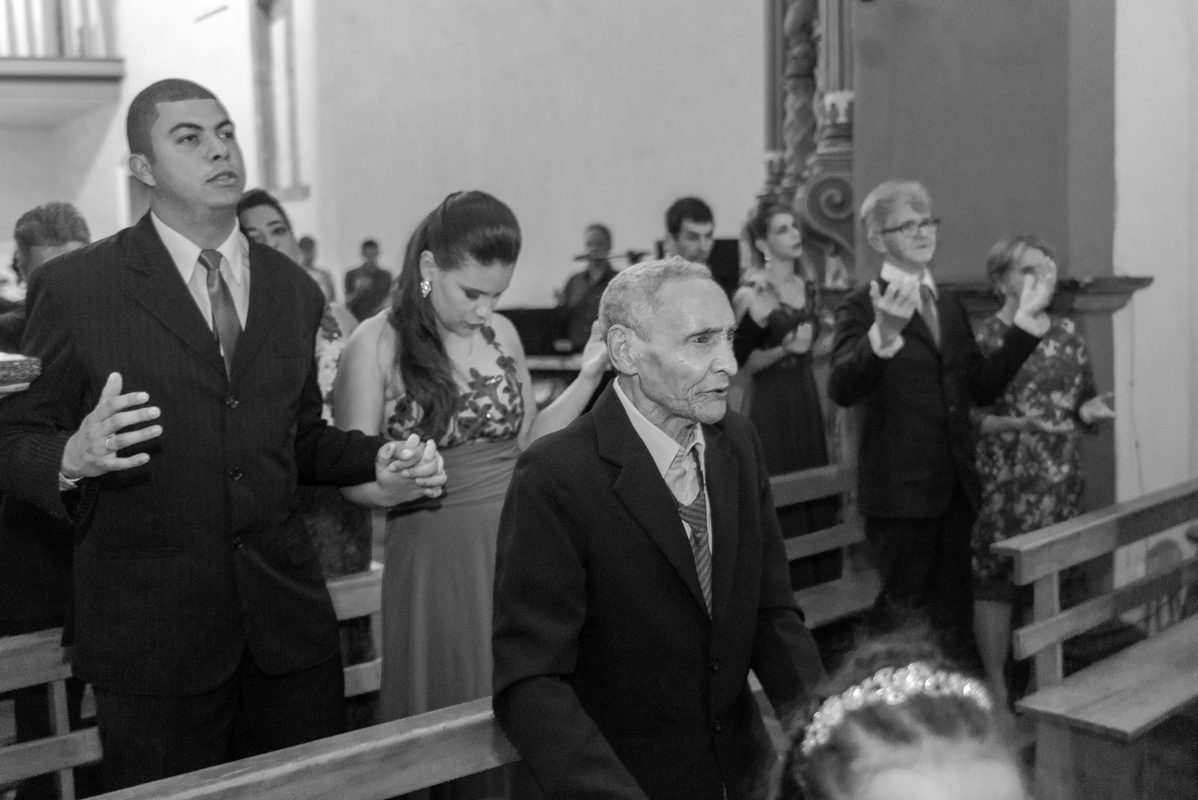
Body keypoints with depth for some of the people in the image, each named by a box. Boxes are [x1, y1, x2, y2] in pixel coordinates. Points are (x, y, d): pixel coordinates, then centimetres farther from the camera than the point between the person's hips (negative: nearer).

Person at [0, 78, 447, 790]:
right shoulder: (74, 287, -5)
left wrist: (377, 464, 1)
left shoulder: (295, 290, 10)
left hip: (289, 618, 4)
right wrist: (73, 458, -23)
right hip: (151, 633, -4)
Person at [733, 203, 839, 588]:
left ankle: (820, 582, 20)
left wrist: (828, 343, 3)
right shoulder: (752, 293, -11)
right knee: (783, 503, -4)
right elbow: (744, 362, -10)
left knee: (817, 498, 8)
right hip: (772, 401, -6)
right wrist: (785, 349, -24)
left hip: (807, 396, 6)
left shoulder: (808, 283, 9)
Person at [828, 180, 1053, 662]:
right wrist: (883, 333, -42)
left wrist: (1025, 320, 3)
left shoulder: (950, 307, 14)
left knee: (956, 618, 16)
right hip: (899, 491, -7)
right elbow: (841, 390, -25)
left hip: (956, 488, 7)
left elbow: (983, 387, 11)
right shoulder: (863, 306, -9)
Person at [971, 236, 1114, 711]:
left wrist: (1089, 411, -6)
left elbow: (1087, 397, 16)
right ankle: (997, 688, 12)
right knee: (995, 581, 0)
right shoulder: (982, 340, -7)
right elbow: (969, 419, -10)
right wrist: (1021, 423, -23)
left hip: (1061, 481, 5)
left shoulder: (1066, 332, 9)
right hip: (1003, 482, -5)